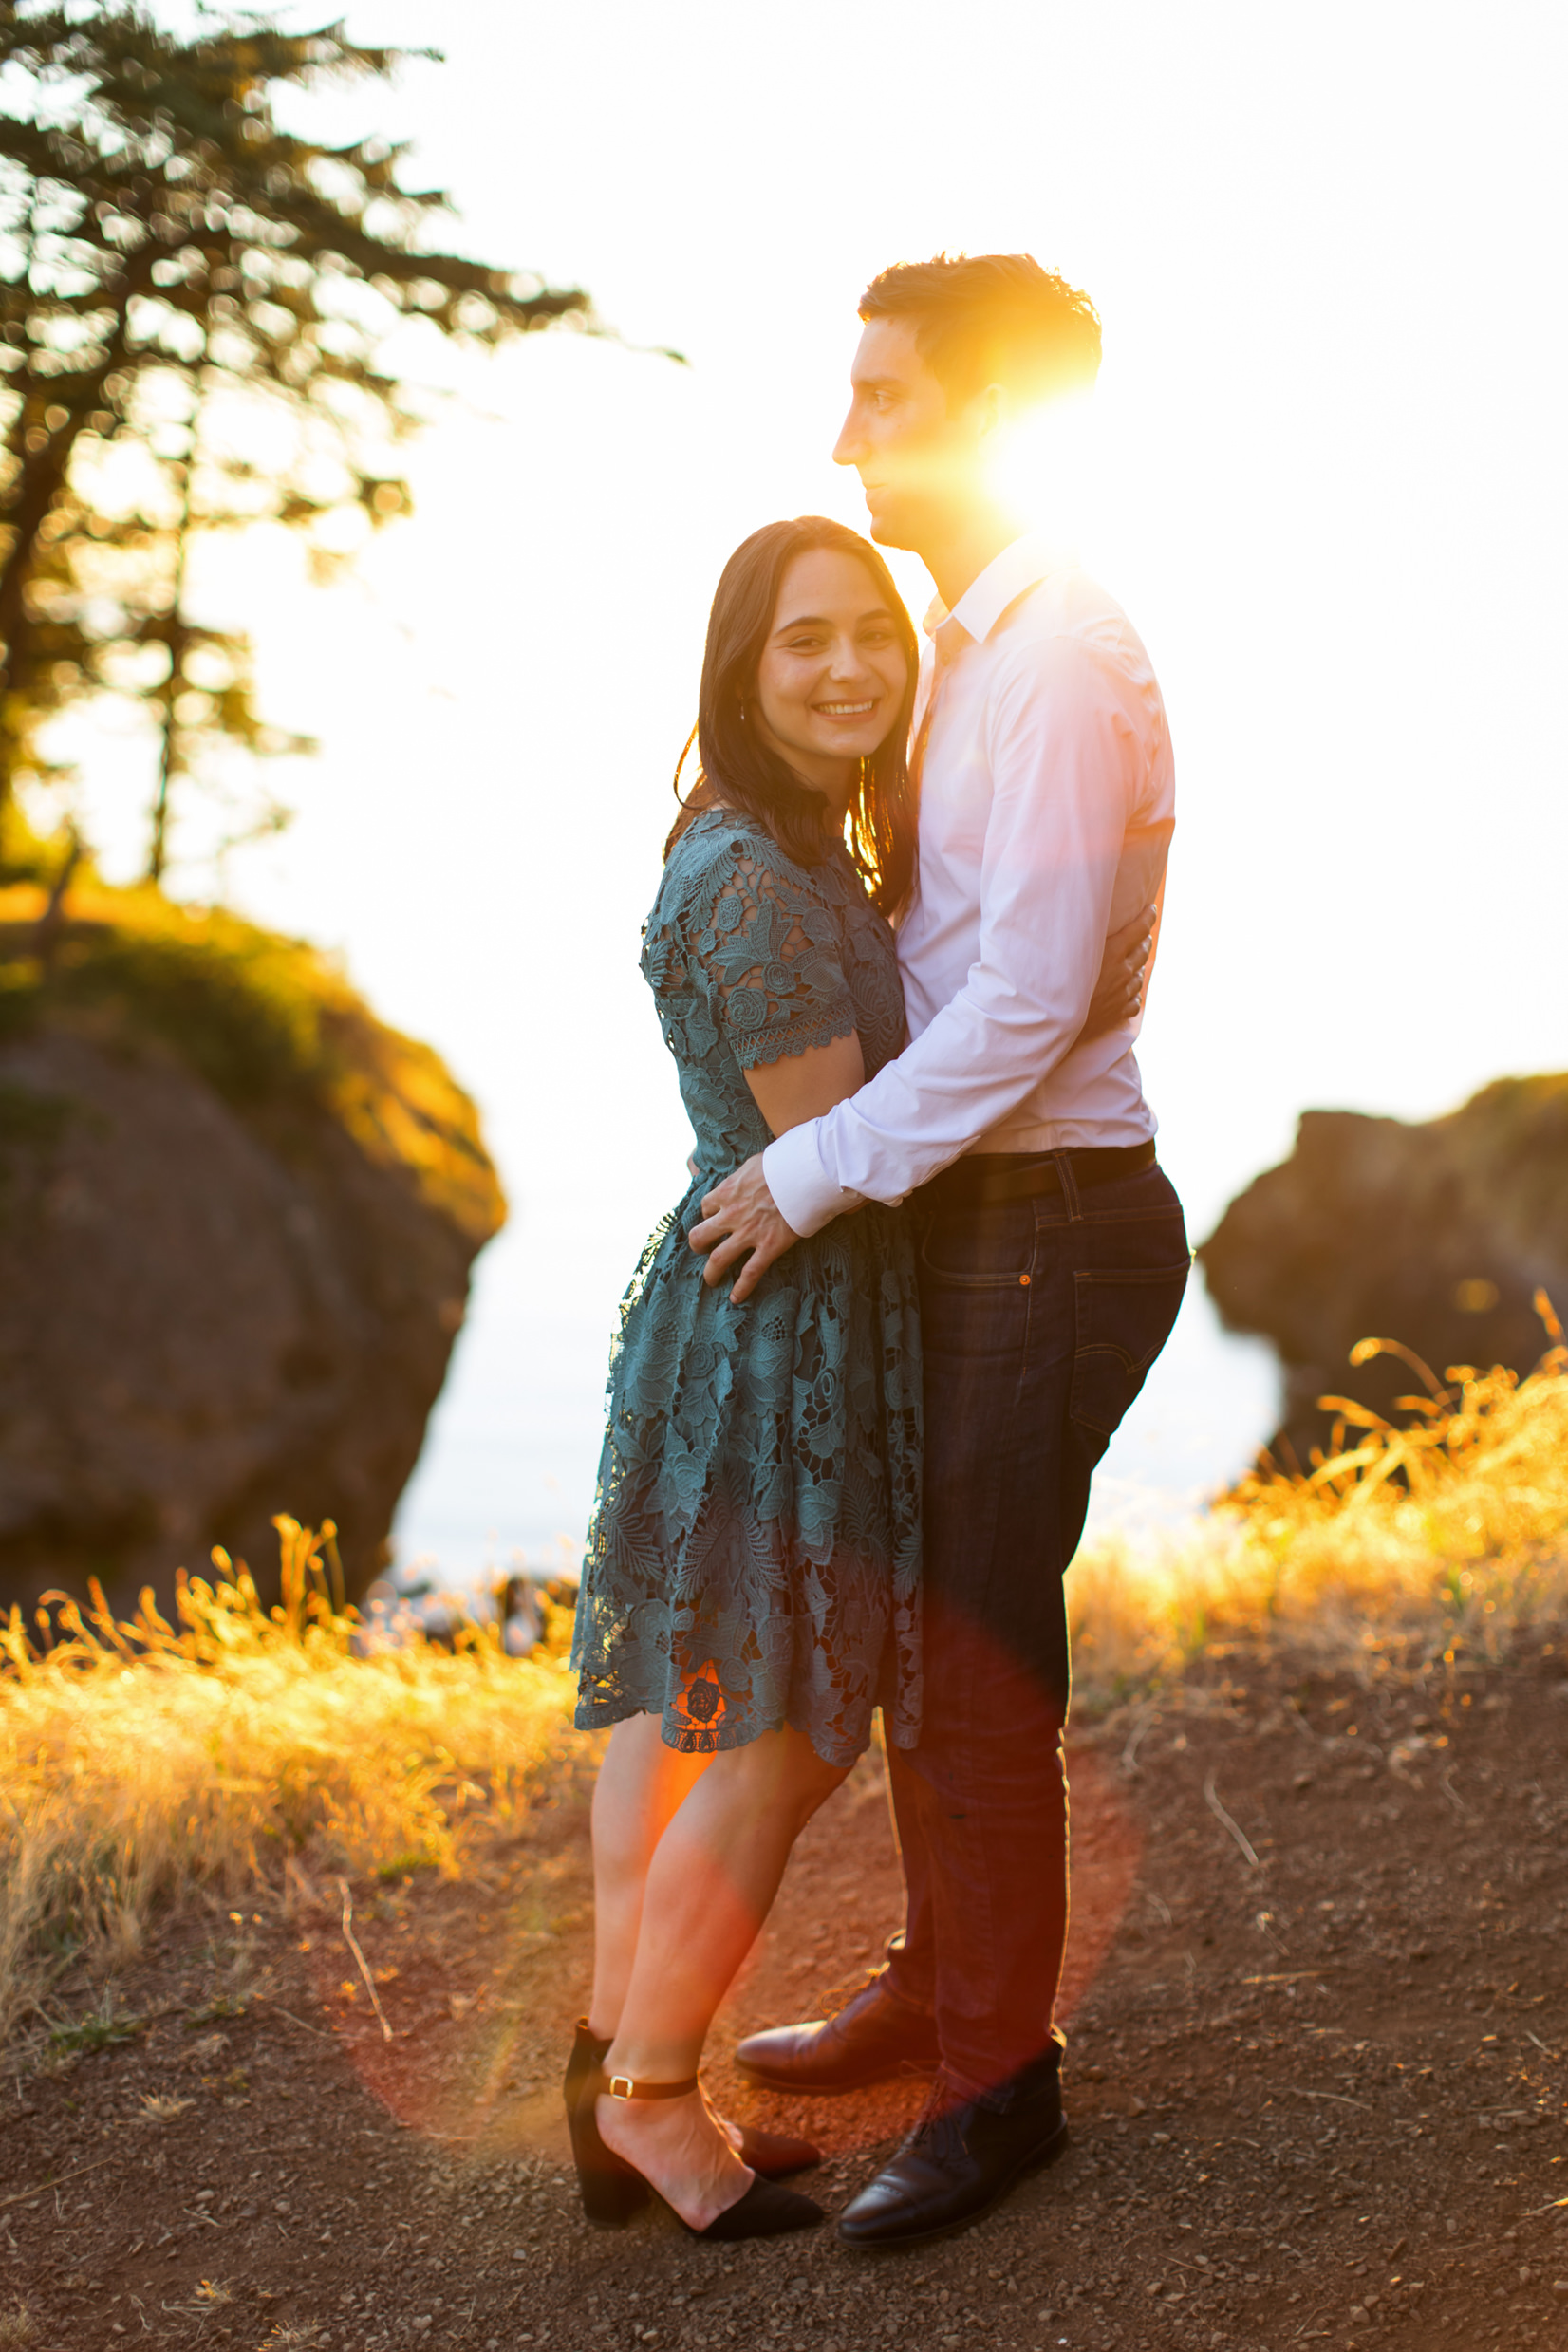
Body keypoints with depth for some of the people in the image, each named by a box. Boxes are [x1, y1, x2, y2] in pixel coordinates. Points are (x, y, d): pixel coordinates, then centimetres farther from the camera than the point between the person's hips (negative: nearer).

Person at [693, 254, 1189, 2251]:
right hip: (969, 1216, 9)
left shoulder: (1065, 660, -16)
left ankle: (998, 2077, 14)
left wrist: (812, 1175, -18)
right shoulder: (966, 646, 14)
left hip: (1049, 1228, -9)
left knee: (973, 1647, -2)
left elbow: (1028, 995, -22)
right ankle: (938, 1989, 35)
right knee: (915, 1621, 17)